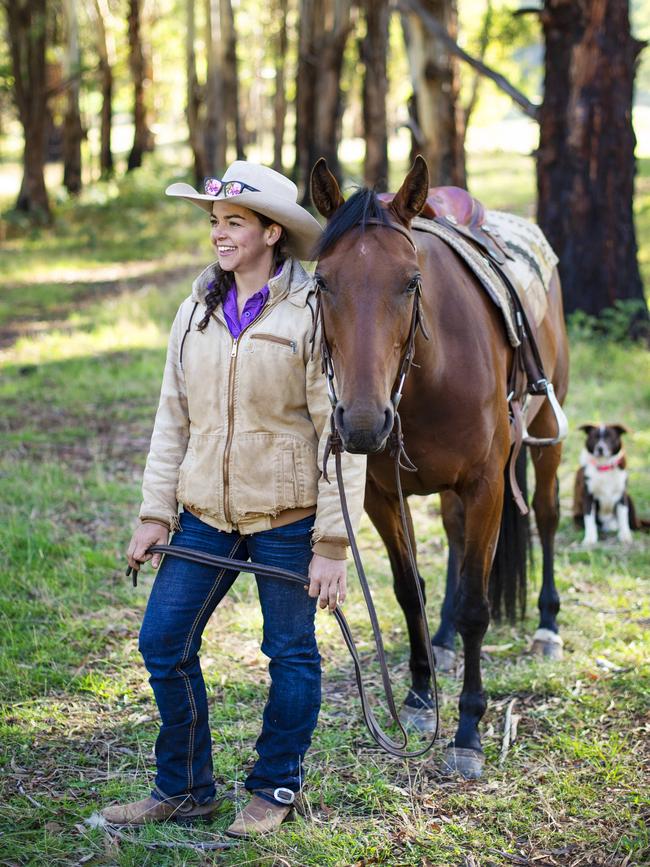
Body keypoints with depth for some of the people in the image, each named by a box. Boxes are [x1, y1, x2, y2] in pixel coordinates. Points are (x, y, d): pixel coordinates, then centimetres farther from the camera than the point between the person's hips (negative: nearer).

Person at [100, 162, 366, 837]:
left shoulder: (313, 314, -11)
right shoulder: (197, 310, 6)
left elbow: (341, 437, -11)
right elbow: (173, 419, 10)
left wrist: (332, 545, -14)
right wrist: (156, 514, 5)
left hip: (286, 515, -5)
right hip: (205, 513, 5)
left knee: (291, 653, 7)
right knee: (162, 641, 5)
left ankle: (275, 790, 26)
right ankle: (184, 787, 21)